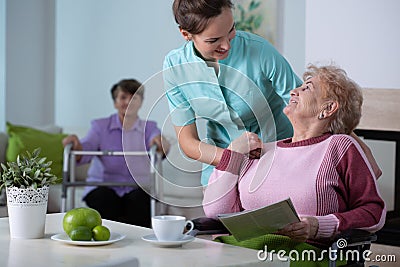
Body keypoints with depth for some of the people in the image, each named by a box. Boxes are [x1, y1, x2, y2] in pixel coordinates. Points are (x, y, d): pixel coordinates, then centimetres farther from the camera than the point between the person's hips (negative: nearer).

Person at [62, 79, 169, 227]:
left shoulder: (149, 127, 12)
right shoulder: (100, 126, 11)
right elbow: (87, 146, -8)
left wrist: (160, 144, -36)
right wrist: (76, 146, -33)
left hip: (136, 189, 0)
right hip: (102, 186, 0)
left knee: (140, 199, -33)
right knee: (103, 197, -33)